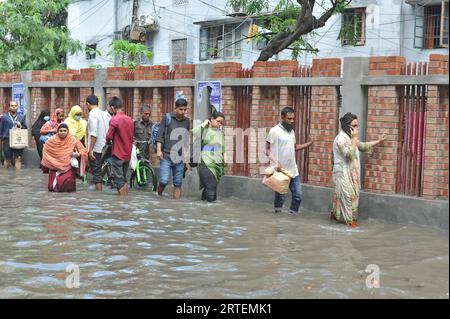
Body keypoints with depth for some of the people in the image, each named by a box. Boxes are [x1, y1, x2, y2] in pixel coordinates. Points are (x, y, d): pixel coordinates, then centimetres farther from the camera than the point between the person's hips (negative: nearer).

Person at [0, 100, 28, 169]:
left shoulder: (21, 117, 14)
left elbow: (25, 128, 17)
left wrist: (20, 126, -3)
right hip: (7, 140, -1)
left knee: (18, 159, -6)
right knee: (7, 159, 7)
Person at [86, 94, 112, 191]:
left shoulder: (93, 114, -12)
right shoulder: (105, 113, 10)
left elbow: (94, 134, -19)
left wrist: (91, 150, -18)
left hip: (96, 149, -7)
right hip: (104, 147, 7)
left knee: (96, 174, -3)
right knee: (100, 173, 15)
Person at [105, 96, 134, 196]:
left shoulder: (114, 119, -15)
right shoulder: (130, 120, 4)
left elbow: (109, 137, -14)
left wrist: (108, 141, 7)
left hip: (117, 154, -6)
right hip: (128, 154, 6)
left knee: (118, 181, 0)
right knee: (124, 179, 16)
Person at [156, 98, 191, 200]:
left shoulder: (187, 121, 12)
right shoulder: (167, 117, 1)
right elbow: (160, 135, 0)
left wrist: (187, 160, 18)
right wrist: (159, 150, -11)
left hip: (180, 158, 4)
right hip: (166, 156, -3)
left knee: (178, 184, 4)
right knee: (164, 181, -11)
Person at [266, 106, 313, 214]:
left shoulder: (291, 131, 11)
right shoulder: (274, 131, -10)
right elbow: (267, 150, -8)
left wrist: (310, 143, 11)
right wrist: (275, 162, -21)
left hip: (293, 170, 6)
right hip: (280, 170, -6)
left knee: (298, 195, 4)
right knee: (280, 197, 3)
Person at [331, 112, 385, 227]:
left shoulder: (349, 137, 10)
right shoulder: (341, 138, -20)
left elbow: (362, 146, 25)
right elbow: (350, 155, -30)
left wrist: (378, 141, 26)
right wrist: (354, 138, -26)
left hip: (350, 173, 9)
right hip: (343, 173, -9)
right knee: (348, 195, -4)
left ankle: (335, 214, 27)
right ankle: (350, 219, 4)